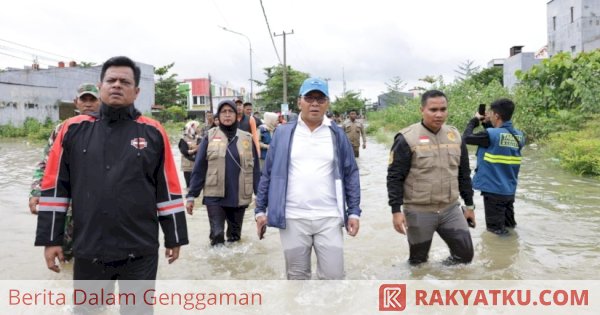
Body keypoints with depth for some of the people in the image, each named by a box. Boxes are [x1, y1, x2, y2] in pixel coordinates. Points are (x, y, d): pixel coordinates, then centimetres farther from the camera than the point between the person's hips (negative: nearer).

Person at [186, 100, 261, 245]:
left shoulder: (246, 138, 5)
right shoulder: (210, 137, 1)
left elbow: (255, 169, 5)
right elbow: (199, 169, 0)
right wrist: (191, 196, -4)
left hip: (239, 197, 2)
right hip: (214, 196, -1)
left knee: (235, 235, 14)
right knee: (217, 235, -4)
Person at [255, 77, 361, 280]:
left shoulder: (337, 135, 5)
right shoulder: (283, 133, 2)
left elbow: (351, 175, 7)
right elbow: (268, 174, 5)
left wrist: (354, 211, 1)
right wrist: (260, 210, 4)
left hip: (329, 219, 1)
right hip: (293, 219, 0)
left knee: (333, 275, 4)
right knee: (297, 276, 13)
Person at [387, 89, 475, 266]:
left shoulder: (455, 136, 6)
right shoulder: (407, 138, -12)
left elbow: (464, 174, 14)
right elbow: (395, 177, -12)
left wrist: (469, 205, 14)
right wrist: (396, 210, -16)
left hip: (451, 210, 5)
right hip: (419, 212, -4)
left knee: (465, 253, 7)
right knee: (418, 260, 11)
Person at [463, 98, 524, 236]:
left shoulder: (491, 134, -21)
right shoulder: (519, 136, 2)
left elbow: (466, 137, -12)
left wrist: (475, 120, 4)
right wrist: (488, 124, 14)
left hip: (494, 190, -7)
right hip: (510, 190, 7)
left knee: (495, 230, 5)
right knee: (509, 227, 21)